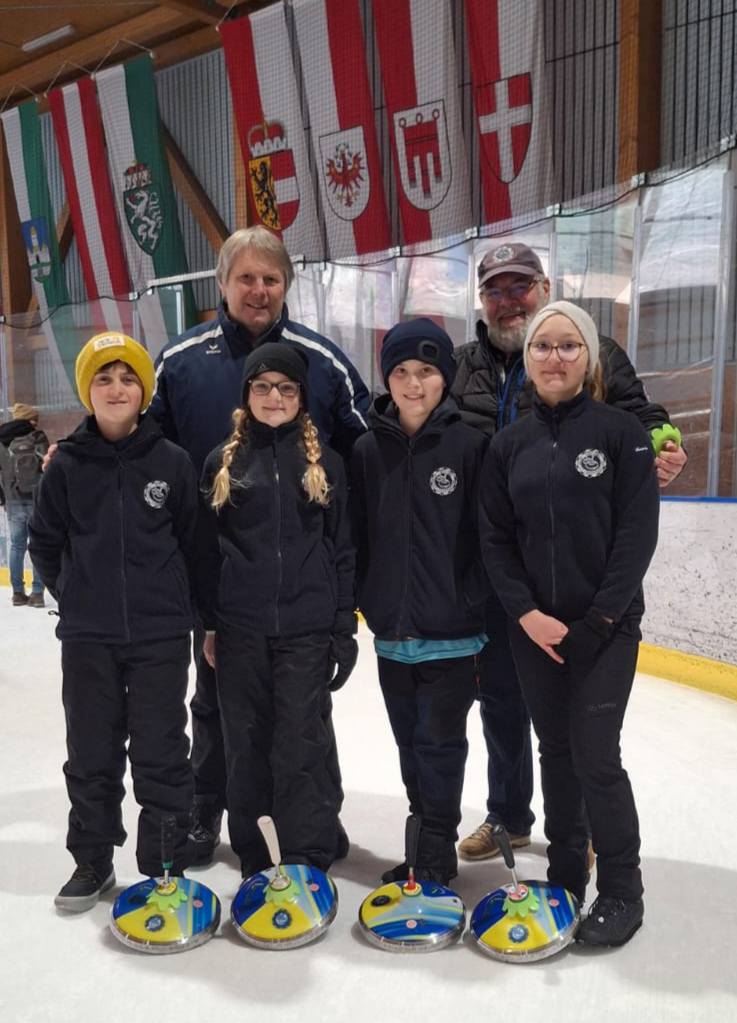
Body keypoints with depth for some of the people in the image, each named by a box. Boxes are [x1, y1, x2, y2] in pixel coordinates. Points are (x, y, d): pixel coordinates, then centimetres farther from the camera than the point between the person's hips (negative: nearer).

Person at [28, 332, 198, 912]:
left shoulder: (172, 462, -5)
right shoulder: (67, 465, -1)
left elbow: (192, 542, 2)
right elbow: (45, 542, 9)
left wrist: (168, 598, 5)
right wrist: (76, 596, 9)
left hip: (160, 635, -2)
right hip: (87, 637, 2)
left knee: (161, 755, 7)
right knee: (91, 755, 14)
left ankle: (165, 867, 22)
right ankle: (93, 861, 31)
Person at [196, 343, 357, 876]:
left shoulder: (324, 461, 5)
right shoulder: (223, 461, 6)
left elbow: (343, 545, 5)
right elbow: (208, 548, 8)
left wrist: (345, 623, 1)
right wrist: (207, 622, 5)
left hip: (307, 626, -1)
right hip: (240, 628, 2)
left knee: (302, 744, -1)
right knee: (247, 746, 9)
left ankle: (309, 861, 11)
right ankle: (255, 860, 24)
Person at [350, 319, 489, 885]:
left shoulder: (469, 444, -7)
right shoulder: (368, 450, 3)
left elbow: (487, 535, -7)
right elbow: (356, 537, 7)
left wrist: (474, 605, -10)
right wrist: (369, 602, 3)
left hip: (451, 631, -4)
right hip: (392, 632, 4)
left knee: (440, 743, 3)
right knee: (411, 743, 16)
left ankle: (438, 853, 20)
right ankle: (425, 845, 32)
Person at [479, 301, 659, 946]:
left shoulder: (621, 432, -5)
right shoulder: (510, 445, 6)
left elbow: (637, 534, -9)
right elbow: (496, 538, 4)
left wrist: (599, 620, -14)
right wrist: (526, 613, -9)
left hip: (606, 626, -4)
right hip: (534, 628, 4)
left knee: (595, 756, -4)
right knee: (556, 751, 12)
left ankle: (621, 891, 15)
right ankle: (565, 874, 28)